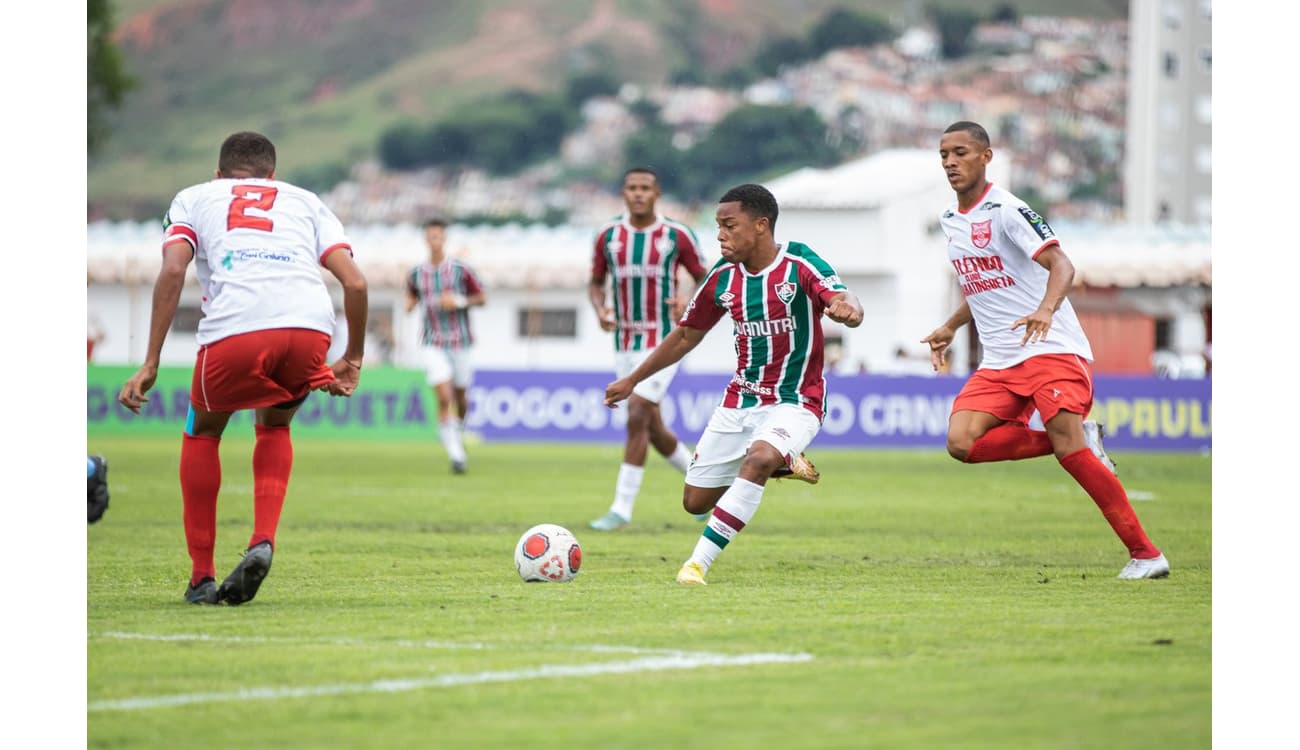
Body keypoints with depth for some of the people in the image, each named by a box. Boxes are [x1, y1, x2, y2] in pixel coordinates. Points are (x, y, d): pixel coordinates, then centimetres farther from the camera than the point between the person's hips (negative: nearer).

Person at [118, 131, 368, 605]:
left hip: (235, 330, -2)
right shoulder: (305, 201, 32)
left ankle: (202, 578, 23)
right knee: (274, 427, 32)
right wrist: (353, 360, 29)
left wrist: (150, 365, 5)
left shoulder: (194, 197, 27)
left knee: (203, 432, 27)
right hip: (310, 327, 2)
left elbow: (173, 270, 8)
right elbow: (354, 283, 17)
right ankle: (263, 541, 9)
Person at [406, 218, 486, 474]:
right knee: (443, 397, -15)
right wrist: (410, 304, -3)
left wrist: (459, 301, -14)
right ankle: (455, 453, -12)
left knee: (460, 397, 8)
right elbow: (411, 296, 20)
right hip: (433, 344, 0)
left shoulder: (460, 269, -3)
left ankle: (459, 432, 39)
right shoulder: (416, 273, 3)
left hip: (459, 342, 0)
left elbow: (482, 298, 3)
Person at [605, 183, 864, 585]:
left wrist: (846, 309, -53)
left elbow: (848, 303, -28)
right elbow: (686, 335, 15)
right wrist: (632, 380, 17)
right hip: (740, 398, 6)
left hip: (794, 401, -6)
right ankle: (779, 462, 33)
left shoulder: (799, 264, -14)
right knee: (695, 501, 6)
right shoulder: (723, 277, 2)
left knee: (758, 460, -36)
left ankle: (699, 562, -31)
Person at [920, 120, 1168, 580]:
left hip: (1052, 349, -7)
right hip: (998, 362, 7)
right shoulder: (951, 220, 15)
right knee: (962, 443, -15)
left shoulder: (1005, 210, -10)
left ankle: (1145, 553, -15)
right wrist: (950, 328, 28)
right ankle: (1080, 440, -1)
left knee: (1067, 445, -22)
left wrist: (1046, 309, -40)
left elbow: (1060, 265, -22)